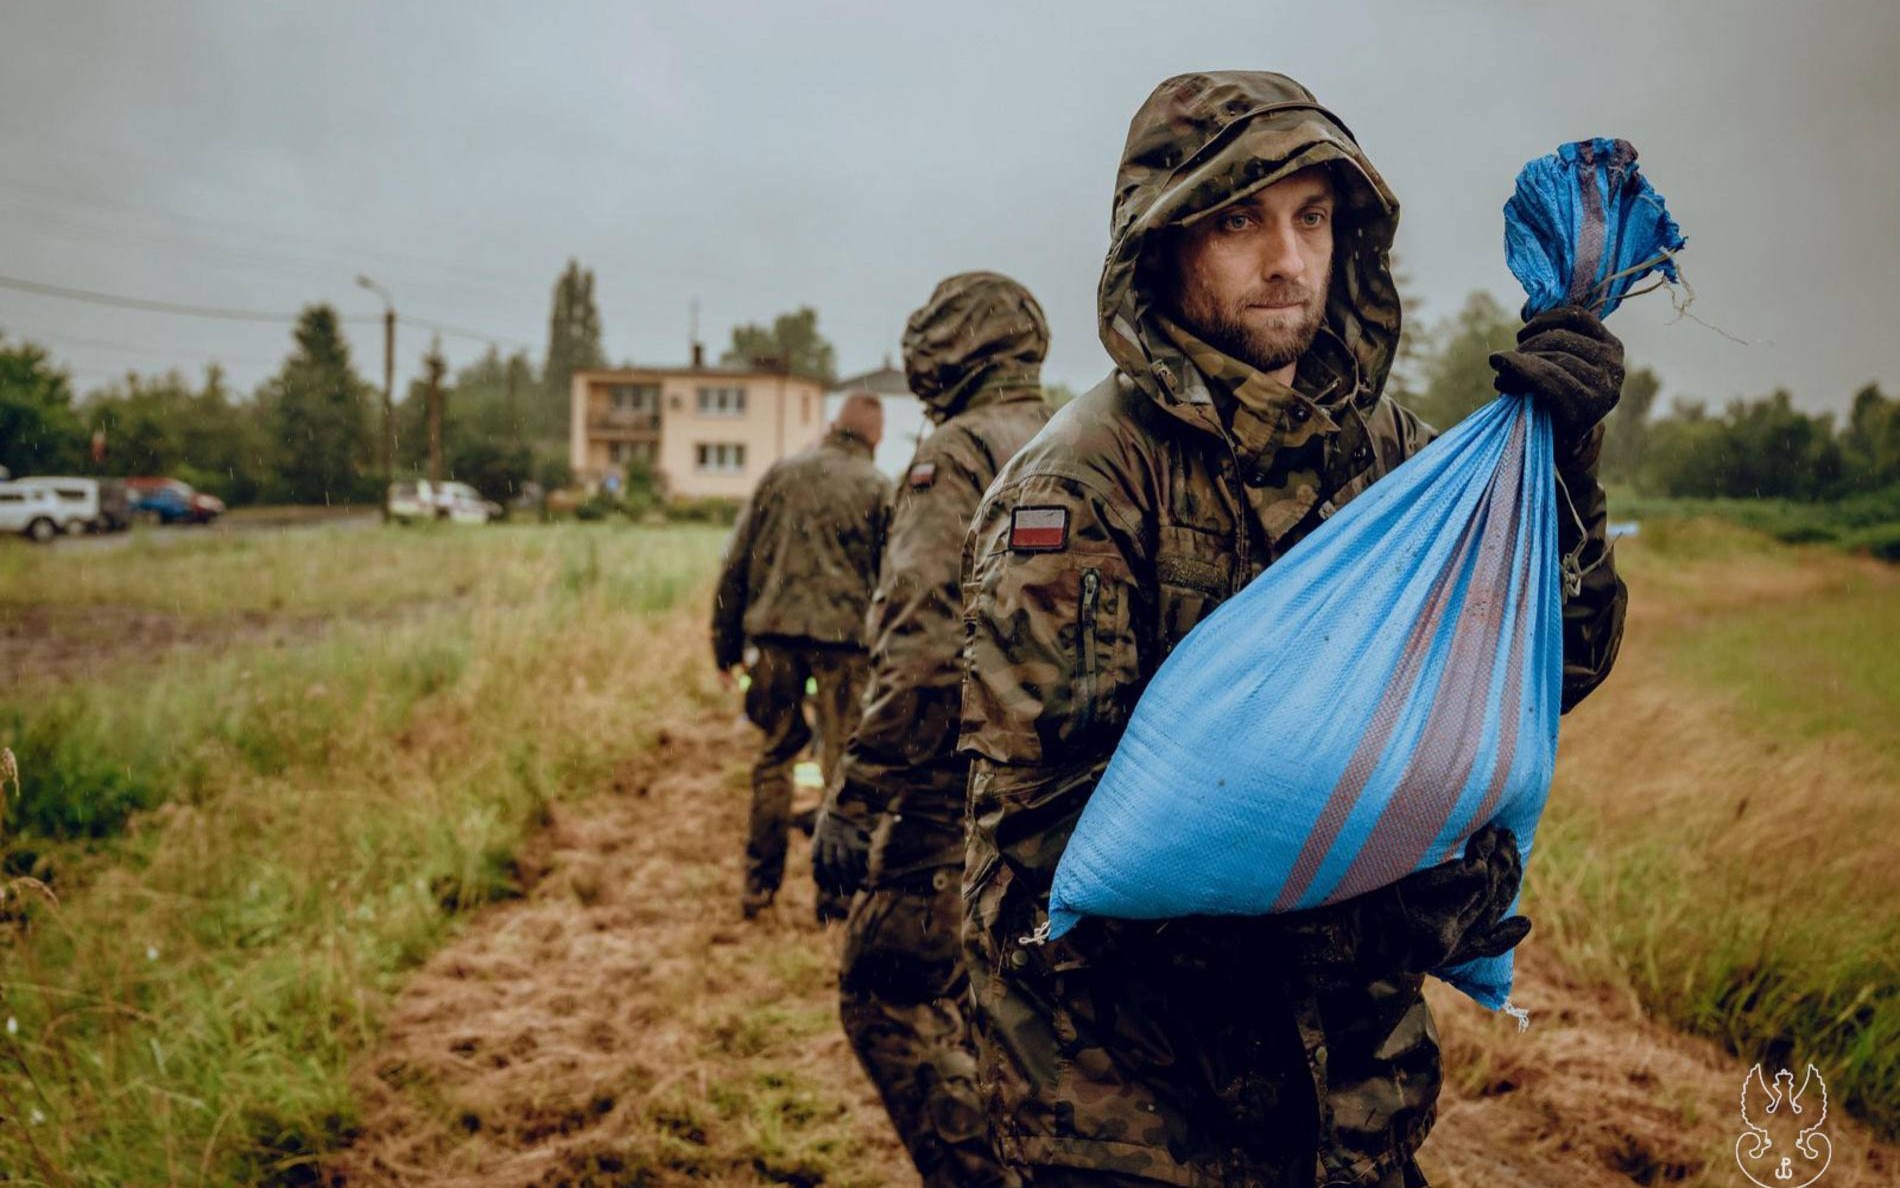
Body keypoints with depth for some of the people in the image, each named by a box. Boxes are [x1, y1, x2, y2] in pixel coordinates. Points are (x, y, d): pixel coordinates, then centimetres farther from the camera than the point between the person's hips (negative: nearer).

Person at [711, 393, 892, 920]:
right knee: (841, 763, 7)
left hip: (774, 631, 3)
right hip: (842, 637, -3)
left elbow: (736, 563, 8)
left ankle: (759, 886, 17)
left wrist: (726, 643, 13)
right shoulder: (876, 487, 1)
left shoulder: (780, 474, 9)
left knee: (775, 756, 14)